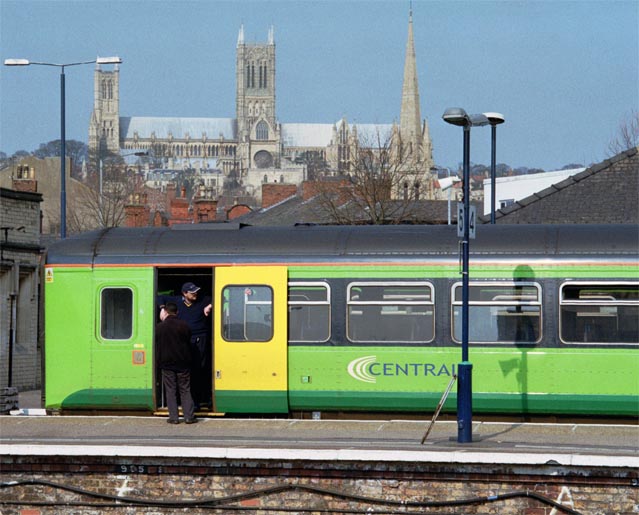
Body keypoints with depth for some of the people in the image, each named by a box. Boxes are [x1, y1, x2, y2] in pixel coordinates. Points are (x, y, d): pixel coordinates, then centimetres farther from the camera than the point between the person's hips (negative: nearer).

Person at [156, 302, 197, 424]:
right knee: (185, 390, 5)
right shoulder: (184, 326, -3)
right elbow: (188, 344, 6)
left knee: (170, 391, 4)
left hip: (167, 363, -1)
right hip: (182, 362, 1)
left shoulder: (159, 327, -5)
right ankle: (189, 416, 1)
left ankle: (174, 417, 0)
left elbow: (157, 346, 4)